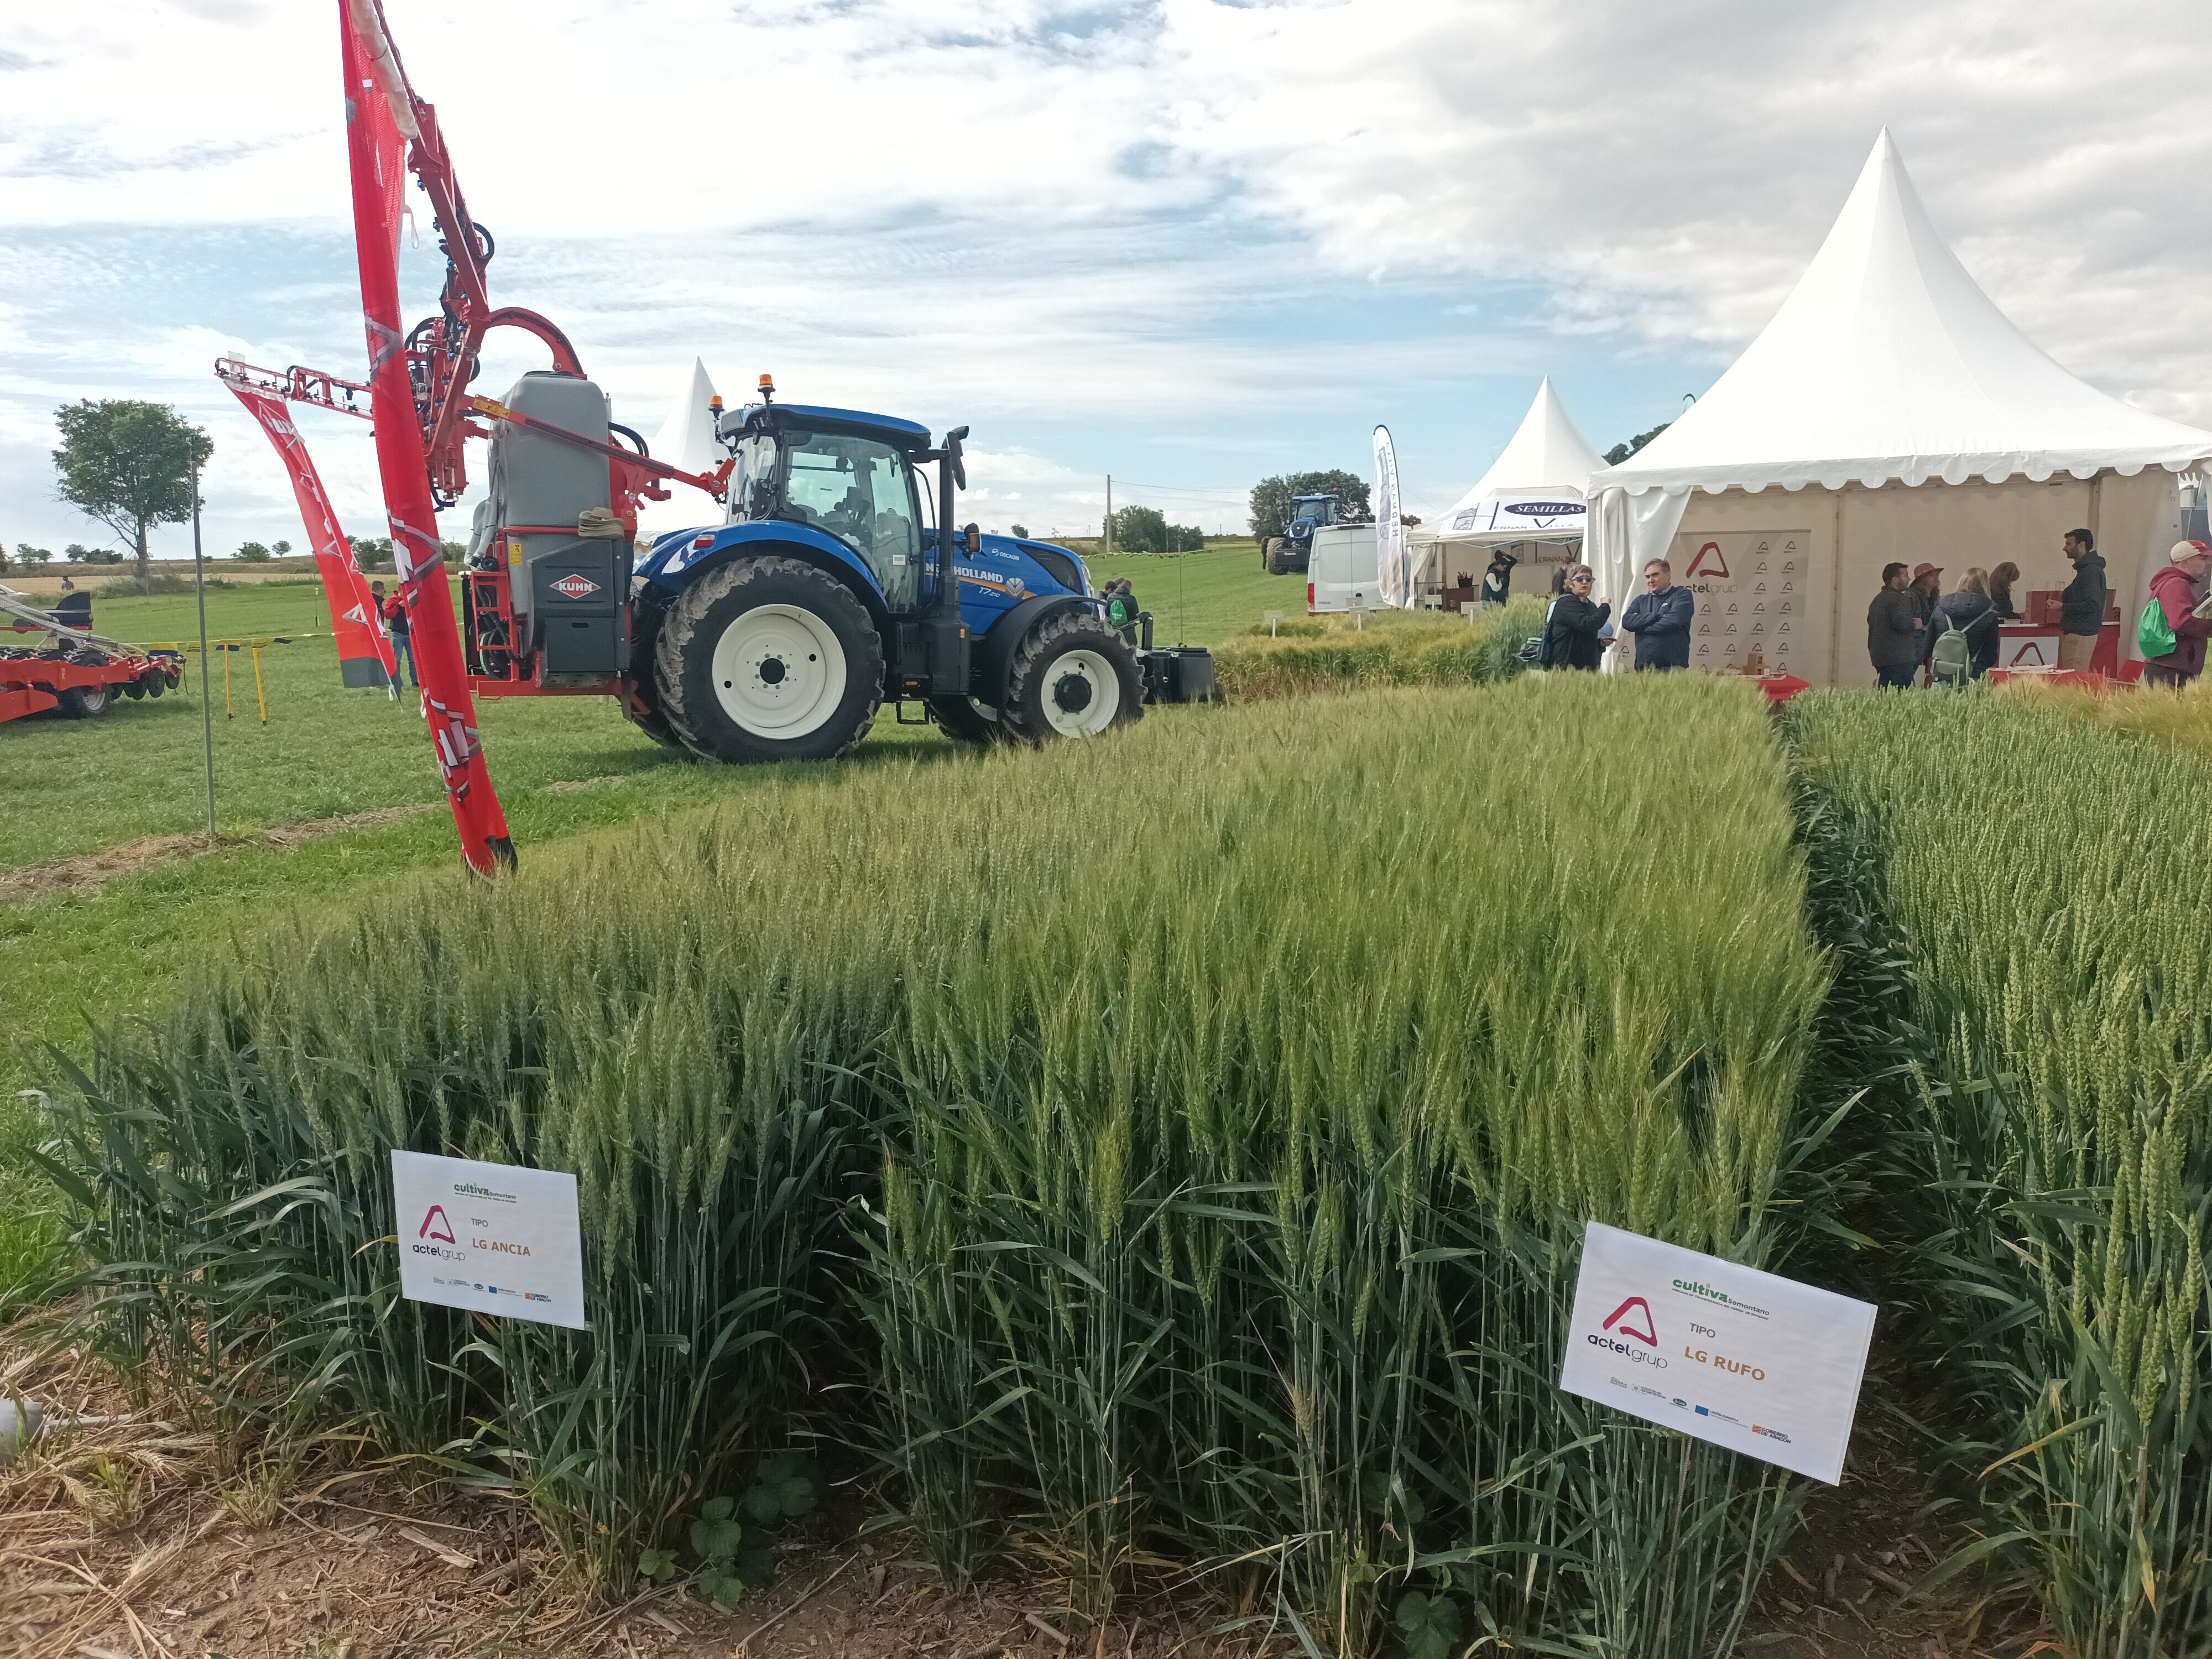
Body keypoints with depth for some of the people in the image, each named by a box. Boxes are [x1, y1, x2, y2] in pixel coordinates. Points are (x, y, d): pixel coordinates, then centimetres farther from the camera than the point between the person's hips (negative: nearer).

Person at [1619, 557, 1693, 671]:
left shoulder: (1683, 595, 4)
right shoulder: (1641, 601, 18)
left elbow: (1673, 621, -12)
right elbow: (1626, 621, 1)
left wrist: (1641, 627, -1)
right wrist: (1656, 616, -9)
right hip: (1643, 667, 4)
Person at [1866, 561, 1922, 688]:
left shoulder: (1877, 599, 19)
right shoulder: (1899, 599, -12)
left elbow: (1871, 621, 23)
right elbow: (1901, 623, -23)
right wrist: (1917, 625, -6)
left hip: (1879, 657, 10)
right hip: (1898, 659, -10)